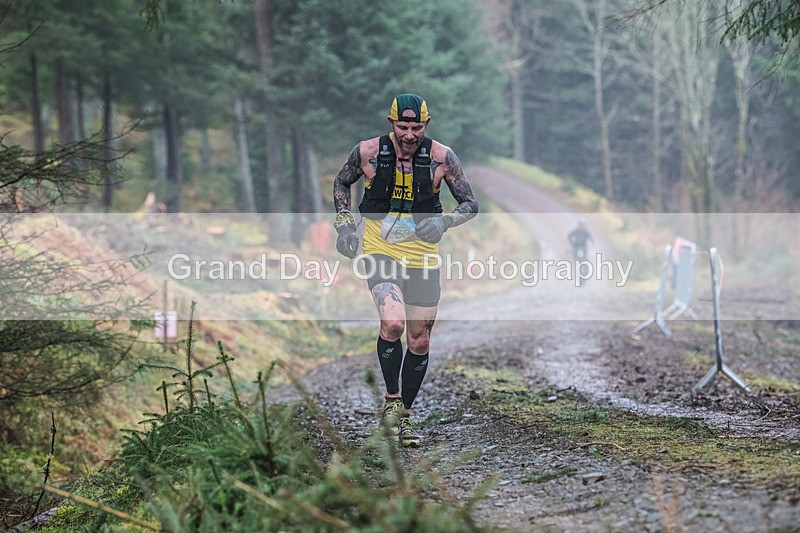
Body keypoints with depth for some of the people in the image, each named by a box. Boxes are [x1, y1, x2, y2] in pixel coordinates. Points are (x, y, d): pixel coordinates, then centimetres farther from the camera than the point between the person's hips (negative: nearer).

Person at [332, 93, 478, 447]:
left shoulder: (441, 158, -10)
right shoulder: (367, 152, -10)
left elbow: (470, 203, -3)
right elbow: (341, 182, 11)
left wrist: (444, 221, -23)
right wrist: (344, 224, -2)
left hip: (422, 257, 2)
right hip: (380, 253, -2)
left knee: (419, 343, 7)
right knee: (393, 323, -26)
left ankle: (405, 415, 26)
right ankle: (391, 401, -5)